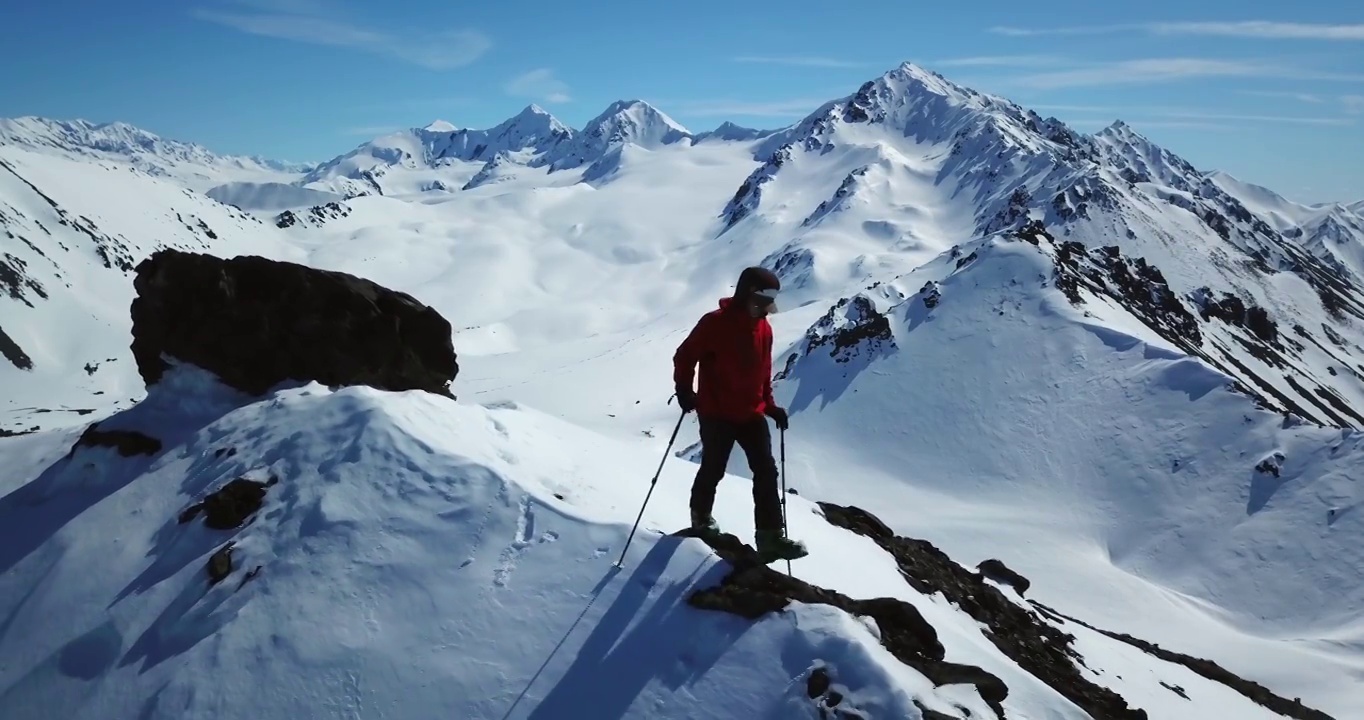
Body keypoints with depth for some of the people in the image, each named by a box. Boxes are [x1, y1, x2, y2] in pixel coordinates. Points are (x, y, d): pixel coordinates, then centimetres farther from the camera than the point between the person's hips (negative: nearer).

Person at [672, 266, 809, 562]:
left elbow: (763, 372, 13)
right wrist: (684, 390, -14)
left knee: (766, 471, -2)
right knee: (713, 469, 9)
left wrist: (770, 406, 8)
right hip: (716, 413, -5)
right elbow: (685, 356, -8)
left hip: (751, 413, 6)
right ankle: (701, 516, 37)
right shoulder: (714, 323, -15)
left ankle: (770, 536, 2)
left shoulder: (764, 329, 4)